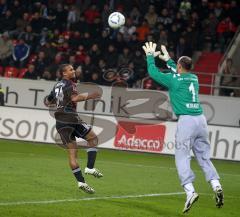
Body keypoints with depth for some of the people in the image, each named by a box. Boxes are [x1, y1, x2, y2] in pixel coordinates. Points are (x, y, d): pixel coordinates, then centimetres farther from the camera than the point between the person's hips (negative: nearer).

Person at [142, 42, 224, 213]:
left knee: (182, 157, -4)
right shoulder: (194, 78, 16)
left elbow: (153, 72, 10)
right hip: (201, 119, 6)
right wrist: (168, 60, 48)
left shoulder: (174, 79, -1)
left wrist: (150, 56, 25)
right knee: (204, 157, 10)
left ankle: (190, 191, -18)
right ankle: (216, 185, -9)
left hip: (186, 120, -6)